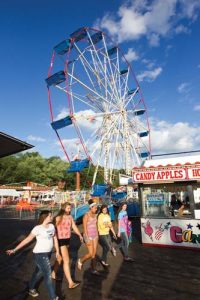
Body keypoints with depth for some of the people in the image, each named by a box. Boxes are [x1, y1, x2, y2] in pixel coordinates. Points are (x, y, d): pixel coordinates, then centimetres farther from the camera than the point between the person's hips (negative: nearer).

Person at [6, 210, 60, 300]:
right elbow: (27, 240, -13)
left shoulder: (51, 226, 1)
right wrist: (14, 249, -13)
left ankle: (31, 289, 47)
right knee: (48, 274, -1)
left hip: (48, 253, 7)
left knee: (39, 272, 23)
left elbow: (55, 238, 11)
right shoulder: (38, 228, -18)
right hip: (40, 254, -7)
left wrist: (57, 251, 13)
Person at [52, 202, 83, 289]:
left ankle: (53, 273, 44)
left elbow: (74, 227, 4)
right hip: (61, 240, -7)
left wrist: (80, 235, -7)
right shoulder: (58, 218, -16)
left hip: (67, 239, 7)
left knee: (61, 258, 22)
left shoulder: (70, 217, 3)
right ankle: (70, 283, 2)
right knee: (66, 261, -5)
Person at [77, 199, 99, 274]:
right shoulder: (86, 215, -17)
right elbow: (84, 228, -18)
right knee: (91, 253, -4)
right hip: (88, 235, -6)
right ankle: (81, 260, 23)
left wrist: (97, 235, 14)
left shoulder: (95, 215, 5)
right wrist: (87, 238, -20)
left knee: (94, 253, 9)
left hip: (95, 235, 7)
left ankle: (93, 269, 20)